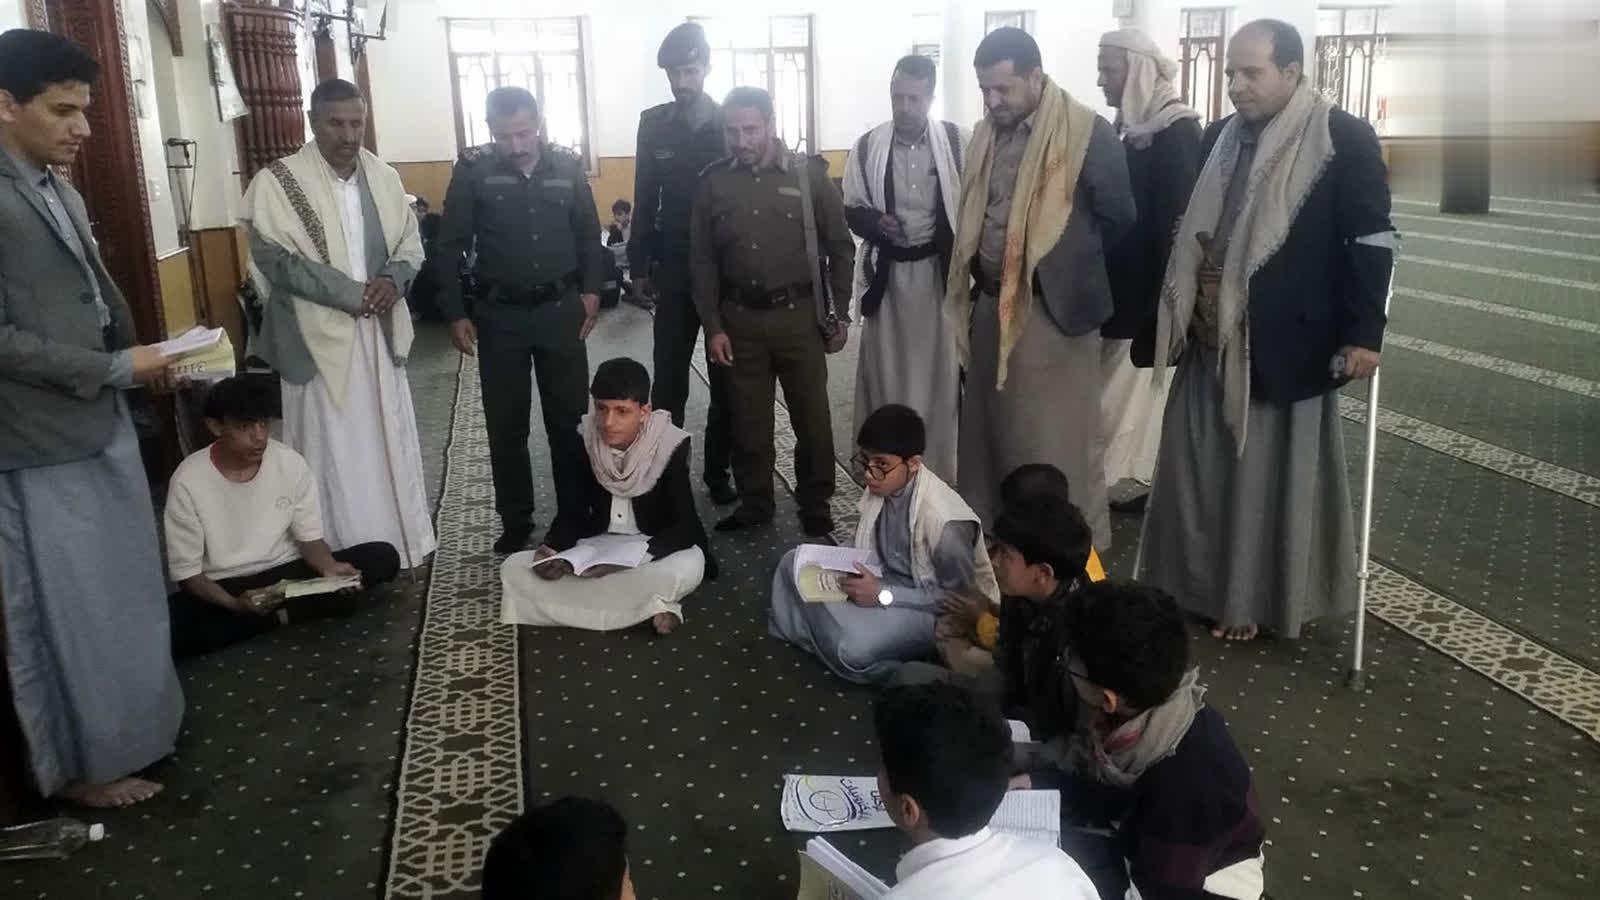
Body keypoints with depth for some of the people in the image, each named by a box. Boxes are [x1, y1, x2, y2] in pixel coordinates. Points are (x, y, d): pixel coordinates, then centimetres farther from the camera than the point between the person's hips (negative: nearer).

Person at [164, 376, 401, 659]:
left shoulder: (292, 463, -8)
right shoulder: (188, 482, -15)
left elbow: (310, 537, 0)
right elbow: (186, 572, -11)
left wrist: (329, 568, -23)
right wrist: (234, 604, -29)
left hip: (286, 575, 2)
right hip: (222, 591, -2)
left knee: (383, 558, -16)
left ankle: (277, 612, -19)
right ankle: (281, 616, -17)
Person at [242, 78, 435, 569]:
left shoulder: (384, 176, 7)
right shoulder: (277, 182, -8)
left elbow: (410, 242, 12)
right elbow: (275, 259, -15)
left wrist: (393, 280, -11)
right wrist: (353, 293, -17)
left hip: (379, 332, 5)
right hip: (321, 336, -5)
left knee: (390, 443, 12)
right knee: (335, 453, -1)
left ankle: (401, 547, 25)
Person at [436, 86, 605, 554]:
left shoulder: (568, 167, 0)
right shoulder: (473, 170, -5)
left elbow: (588, 235, 9)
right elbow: (451, 246, -1)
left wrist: (591, 290, 0)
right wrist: (456, 313, -5)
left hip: (560, 309, 1)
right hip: (499, 314, -1)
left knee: (569, 419, 8)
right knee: (506, 426, 7)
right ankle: (516, 522, 20)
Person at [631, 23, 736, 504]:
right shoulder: (654, 124, 3)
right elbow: (645, 201, 6)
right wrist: (639, 267, 4)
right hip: (674, 271, 1)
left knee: (726, 380, 7)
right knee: (668, 381, 2)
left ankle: (718, 472, 19)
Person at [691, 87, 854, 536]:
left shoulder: (809, 174, -4)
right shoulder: (713, 183, 1)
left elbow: (840, 248, 2)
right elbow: (704, 261, 5)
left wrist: (840, 314, 0)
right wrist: (713, 326, 0)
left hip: (799, 314, -1)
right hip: (740, 317, 2)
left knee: (812, 417, 6)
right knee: (748, 420, 10)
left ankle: (815, 505, 22)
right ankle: (755, 503, 25)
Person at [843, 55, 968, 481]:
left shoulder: (958, 142, -5)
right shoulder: (867, 146, 0)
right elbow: (850, 210, 7)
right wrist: (875, 223, -15)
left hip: (938, 271, -1)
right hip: (886, 273, 2)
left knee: (938, 371, 4)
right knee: (883, 372, 7)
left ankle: (938, 473, 16)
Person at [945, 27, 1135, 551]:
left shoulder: (1087, 132, -11)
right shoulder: (987, 132, 8)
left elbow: (1118, 218, -4)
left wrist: (1063, 265, 5)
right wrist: (977, 277, 10)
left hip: (1053, 308, -6)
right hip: (990, 305, 6)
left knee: (1057, 442, 1)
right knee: (990, 430, 15)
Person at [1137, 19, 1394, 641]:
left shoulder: (1343, 138, -8)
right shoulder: (1220, 138, 9)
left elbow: (1372, 239, -9)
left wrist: (1363, 331, -15)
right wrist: (1177, 315, 13)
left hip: (1286, 342, -5)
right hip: (1211, 339, 6)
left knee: (1274, 471, 7)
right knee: (1198, 466, 11)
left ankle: (1261, 597, 22)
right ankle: (1200, 584, 27)